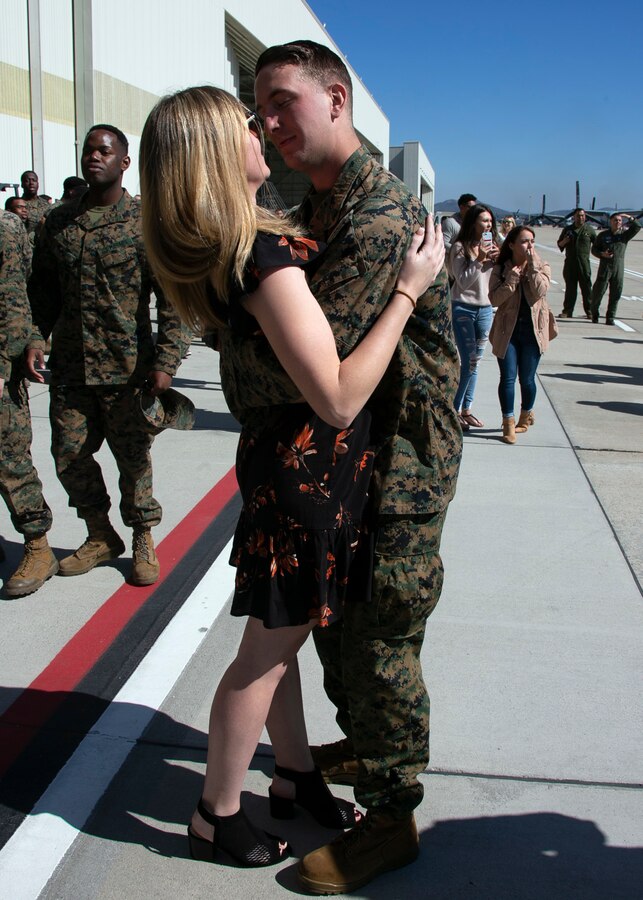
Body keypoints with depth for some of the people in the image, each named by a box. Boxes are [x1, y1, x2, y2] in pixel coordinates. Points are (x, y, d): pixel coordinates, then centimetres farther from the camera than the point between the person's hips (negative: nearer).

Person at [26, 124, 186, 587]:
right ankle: (101, 537, 28)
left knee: (133, 459, 5)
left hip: (127, 369, -4)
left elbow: (171, 294, -6)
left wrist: (166, 360, -12)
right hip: (69, 367, 4)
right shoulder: (58, 221, 10)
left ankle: (143, 541, 24)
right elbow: (43, 288, 15)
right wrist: (36, 338, 1)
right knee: (69, 456, 8)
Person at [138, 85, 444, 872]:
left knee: (280, 634, 20)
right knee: (268, 647, 7)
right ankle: (217, 816, 26)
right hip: (309, 465, -9)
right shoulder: (266, 256, -27)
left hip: (284, 458, 9)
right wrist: (408, 290, -23)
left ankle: (295, 776, 40)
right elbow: (338, 399, -29)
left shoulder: (217, 248, 1)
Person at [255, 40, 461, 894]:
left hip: (400, 462, -10)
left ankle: (391, 815, 20)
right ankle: (363, 746, 44)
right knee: (332, 614, 21)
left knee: (379, 639, 1)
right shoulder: (318, 207, 12)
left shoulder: (380, 214, -22)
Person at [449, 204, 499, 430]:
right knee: (468, 362, -7)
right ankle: (454, 410, 4)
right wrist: (478, 260, -21)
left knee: (475, 363, 10)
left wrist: (498, 259, -6)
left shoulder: (491, 246, 8)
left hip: (485, 309, 6)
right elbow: (463, 282, -13)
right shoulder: (461, 247, -9)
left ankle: (466, 409, 20)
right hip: (463, 309, -6)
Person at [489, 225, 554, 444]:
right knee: (508, 378, -3)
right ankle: (508, 422, 8)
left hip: (533, 330, 0)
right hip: (507, 330, 0)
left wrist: (532, 264, -19)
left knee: (527, 379, 8)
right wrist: (513, 277, -18)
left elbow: (540, 291, -17)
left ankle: (526, 415, 32)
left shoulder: (542, 266, 0)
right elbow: (494, 299, -10)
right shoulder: (501, 269, -1)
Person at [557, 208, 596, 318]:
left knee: (586, 287, -2)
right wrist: (563, 242, -2)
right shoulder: (568, 229, 11)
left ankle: (589, 311, 3)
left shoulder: (589, 230, 6)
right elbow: (559, 244, 17)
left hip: (584, 262, -2)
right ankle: (567, 311, 8)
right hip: (570, 262, 2)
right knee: (570, 287, 4)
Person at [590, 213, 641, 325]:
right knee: (598, 292, -2)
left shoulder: (624, 235, 9)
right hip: (605, 267, -1)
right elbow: (594, 249, 8)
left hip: (619, 268, 2)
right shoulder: (603, 235, 6)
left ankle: (610, 318, 6)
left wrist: (629, 217, -13)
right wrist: (602, 254, -11)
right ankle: (594, 315, 16)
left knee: (615, 294, 0)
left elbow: (637, 227, -3)